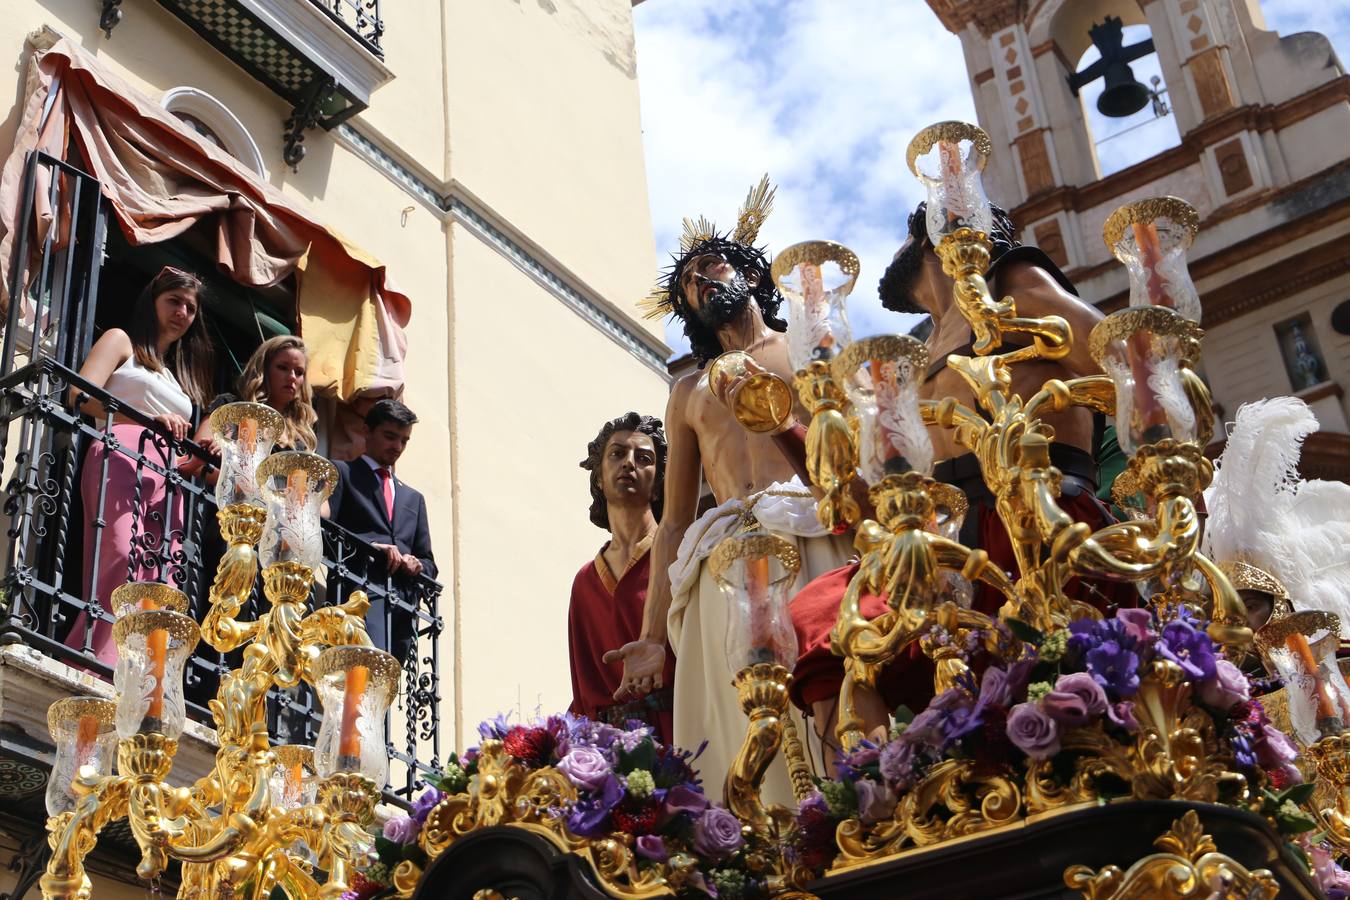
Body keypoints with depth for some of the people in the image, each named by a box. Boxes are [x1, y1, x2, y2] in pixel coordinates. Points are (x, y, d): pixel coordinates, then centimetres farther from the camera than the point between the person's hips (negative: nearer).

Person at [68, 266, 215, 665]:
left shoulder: (180, 375, 34)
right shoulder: (122, 342, 16)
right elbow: (81, 395, -3)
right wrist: (148, 419, -15)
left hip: (166, 482, 7)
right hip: (121, 463, -7)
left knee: (159, 586, -11)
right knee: (121, 571, -26)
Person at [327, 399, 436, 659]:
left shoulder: (413, 498, 31)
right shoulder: (341, 474, 13)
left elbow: (429, 563, 29)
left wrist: (418, 565, 5)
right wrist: (371, 546, -12)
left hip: (403, 607, 6)